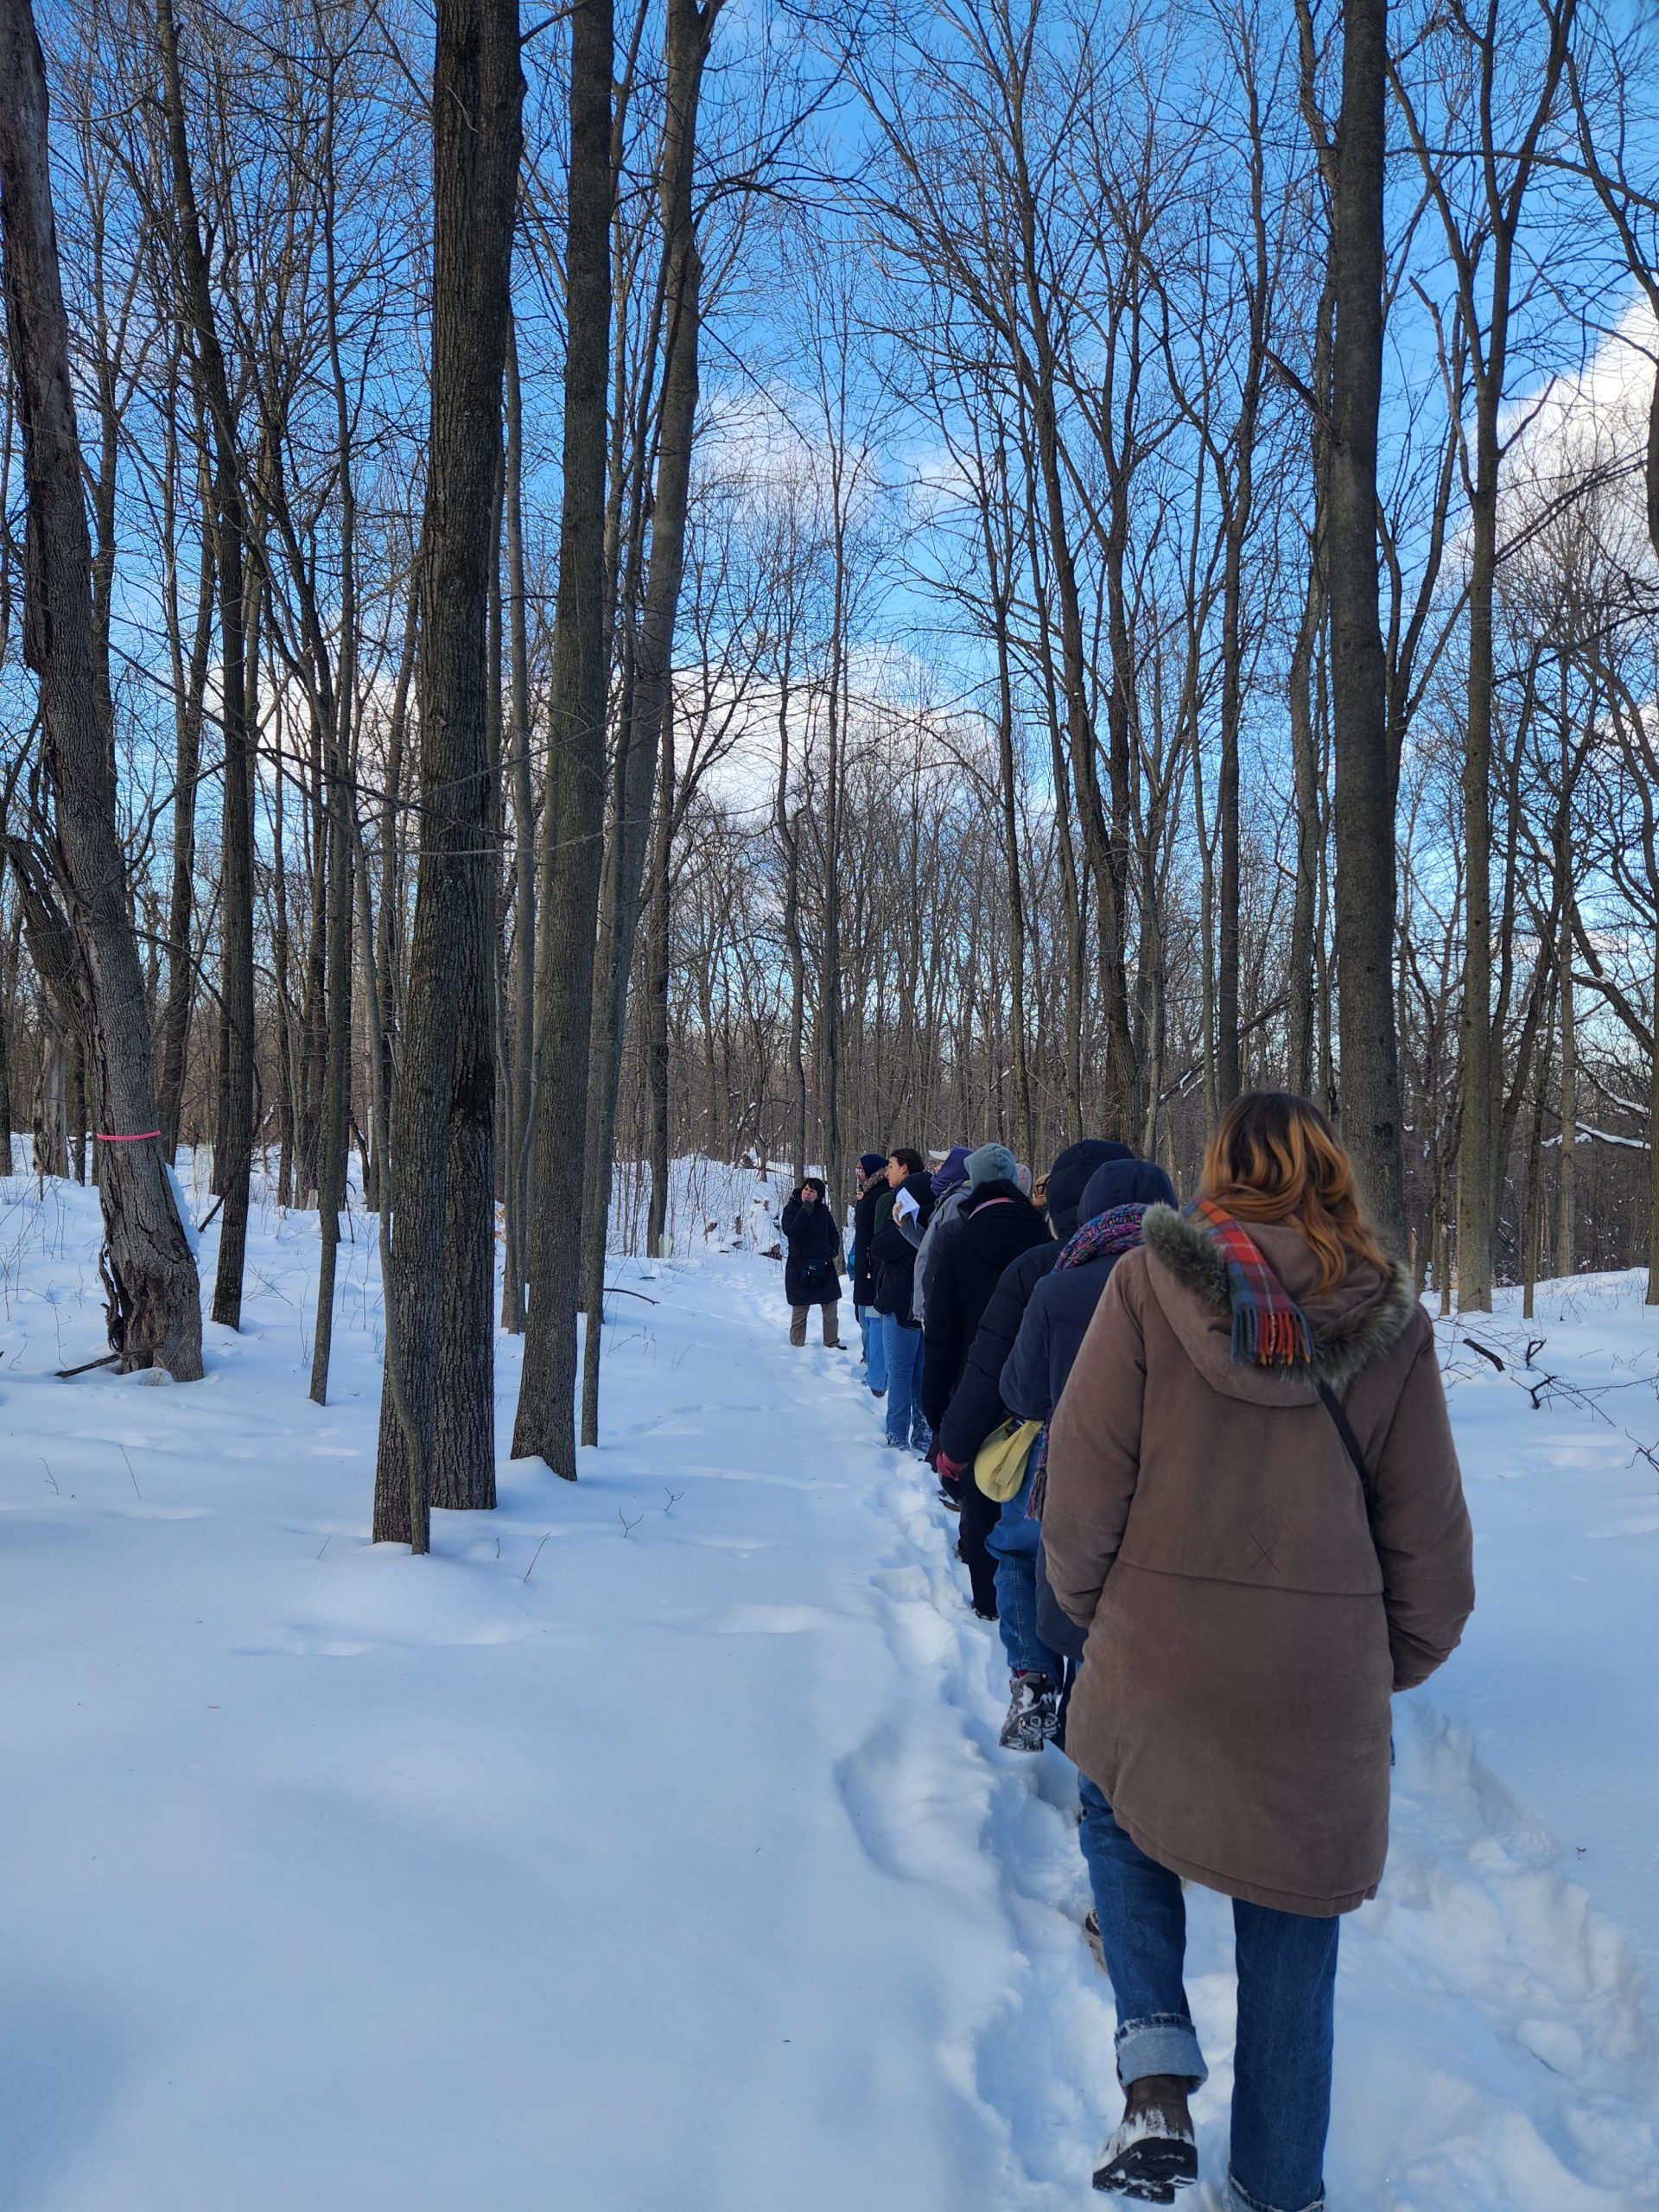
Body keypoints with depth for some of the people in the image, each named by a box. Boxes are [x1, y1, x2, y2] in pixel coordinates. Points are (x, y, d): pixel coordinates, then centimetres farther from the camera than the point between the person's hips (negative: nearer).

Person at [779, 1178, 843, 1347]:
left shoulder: (823, 1211, 6)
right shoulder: (791, 1210, -4)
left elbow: (834, 1234, 17)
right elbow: (791, 1232, -21)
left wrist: (833, 1250, -2)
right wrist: (805, 1210, -22)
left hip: (824, 1267, 4)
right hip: (799, 1267, -4)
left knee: (831, 1308, 7)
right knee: (800, 1310, 3)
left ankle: (832, 1343, 18)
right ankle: (797, 1346, 12)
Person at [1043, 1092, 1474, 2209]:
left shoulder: (1150, 1285, -9)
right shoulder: (1391, 1320, -2)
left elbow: (1082, 1480, -8)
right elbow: (1429, 1527, 3)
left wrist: (1094, 1603, 10)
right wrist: (1403, 1657, 18)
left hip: (1159, 1651, -1)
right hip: (1326, 1678, 2)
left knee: (1120, 1819, 26)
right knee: (1292, 1925, 18)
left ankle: (1158, 2080, 12)